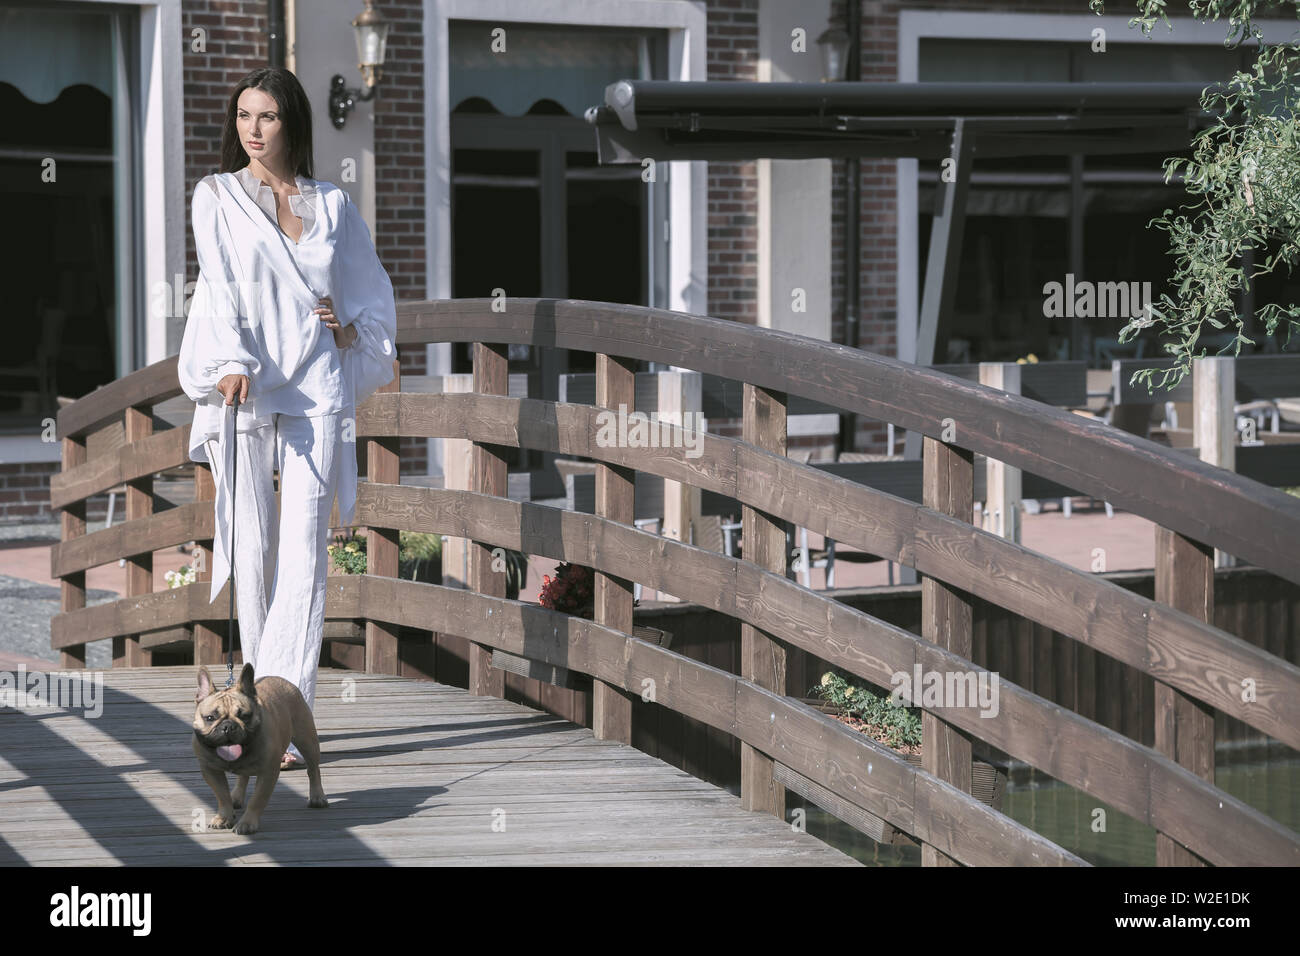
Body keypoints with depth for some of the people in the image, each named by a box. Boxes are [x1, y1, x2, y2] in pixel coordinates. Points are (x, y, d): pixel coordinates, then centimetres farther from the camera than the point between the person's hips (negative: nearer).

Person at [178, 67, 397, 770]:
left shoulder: (332, 205, 13)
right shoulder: (218, 197, 7)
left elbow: (372, 292, 24)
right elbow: (219, 285, -8)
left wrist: (350, 326, 2)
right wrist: (231, 363, -23)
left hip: (316, 390, 1)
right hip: (241, 388, -1)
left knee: (304, 552, -9)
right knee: (249, 546, -2)